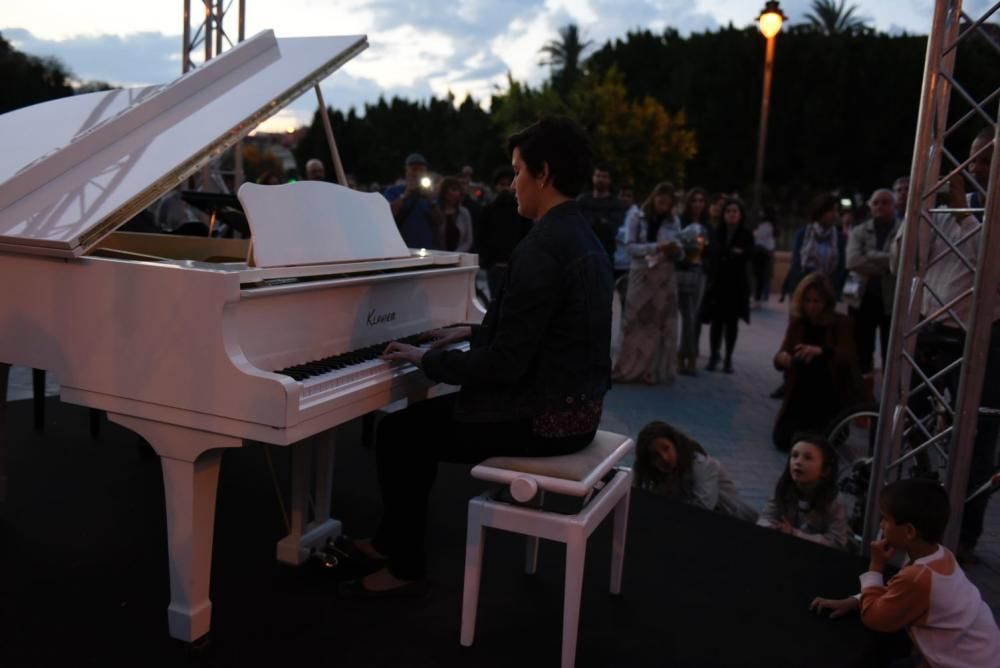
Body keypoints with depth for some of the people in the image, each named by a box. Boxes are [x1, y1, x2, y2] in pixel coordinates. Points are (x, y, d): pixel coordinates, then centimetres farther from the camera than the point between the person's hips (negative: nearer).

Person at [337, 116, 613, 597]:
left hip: (542, 417, -10)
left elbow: (505, 365, -24)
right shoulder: (581, 237, 9)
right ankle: (393, 542, 33)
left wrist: (425, 359, -11)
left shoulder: (541, 247, -23)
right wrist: (474, 333, 19)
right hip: (572, 405, 10)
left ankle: (404, 568, 19)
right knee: (422, 417, 20)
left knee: (396, 432, 3)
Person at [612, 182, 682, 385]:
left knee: (660, 323, 2)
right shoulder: (637, 218, 0)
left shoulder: (674, 221, 8)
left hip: (664, 278, 2)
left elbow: (678, 250, 6)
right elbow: (630, 246, -8)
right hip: (641, 275, -2)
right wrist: (654, 247, -20)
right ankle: (629, 368, 6)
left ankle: (652, 370, 8)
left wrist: (676, 249, -18)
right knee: (636, 322, -2)